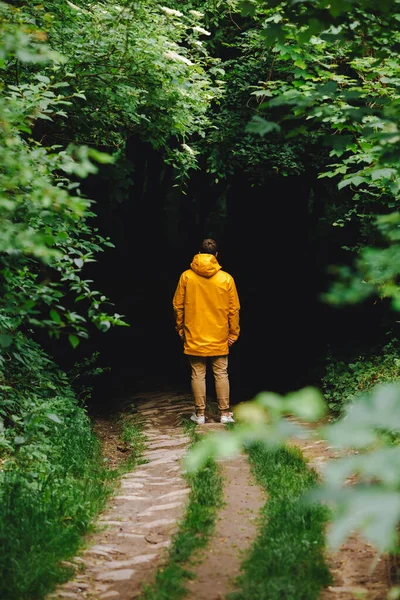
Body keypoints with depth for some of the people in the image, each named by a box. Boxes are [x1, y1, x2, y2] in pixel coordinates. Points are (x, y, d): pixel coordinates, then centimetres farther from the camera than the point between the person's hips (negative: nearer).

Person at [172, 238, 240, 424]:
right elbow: (234, 309, -3)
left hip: (194, 337, 0)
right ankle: (225, 413, 11)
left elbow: (178, 306, 0)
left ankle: (200, 413, 10)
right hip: (219, 338, 0)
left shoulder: (186, 276, -4)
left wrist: (180, 329, 13)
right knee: (221, 374, 8)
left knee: (198, 375, 6)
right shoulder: (226, 278, -5)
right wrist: (233, 334, 7)